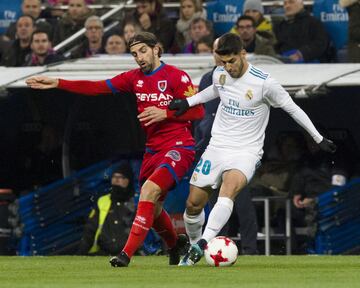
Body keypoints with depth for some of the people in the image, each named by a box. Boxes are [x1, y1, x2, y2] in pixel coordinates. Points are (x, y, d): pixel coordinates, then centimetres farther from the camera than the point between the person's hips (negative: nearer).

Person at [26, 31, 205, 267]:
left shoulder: (176, 76, -8)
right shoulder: (135, 78, 10)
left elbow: (198, 111, -10)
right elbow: (97, 88, 6)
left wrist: (165, 113, -19)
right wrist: (57, 83, 0)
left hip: (178, 147, -7)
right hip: (153, 149, 7)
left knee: (149, 191, -25)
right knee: (152, 208, 14)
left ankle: (127, 253, -27)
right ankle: (175, 244, 43)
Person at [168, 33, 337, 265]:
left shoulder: (264, 83, -15)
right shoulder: (220, 74, 2)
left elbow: (292, 108, -3)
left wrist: (319, 139, 1)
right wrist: (188, 102, 19)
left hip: (246, 152, -5)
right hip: (217, 147, 5)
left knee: (229, 188, -35)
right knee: (193, 204, 2)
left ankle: (203, 243, -47)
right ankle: (194, 251, 27)